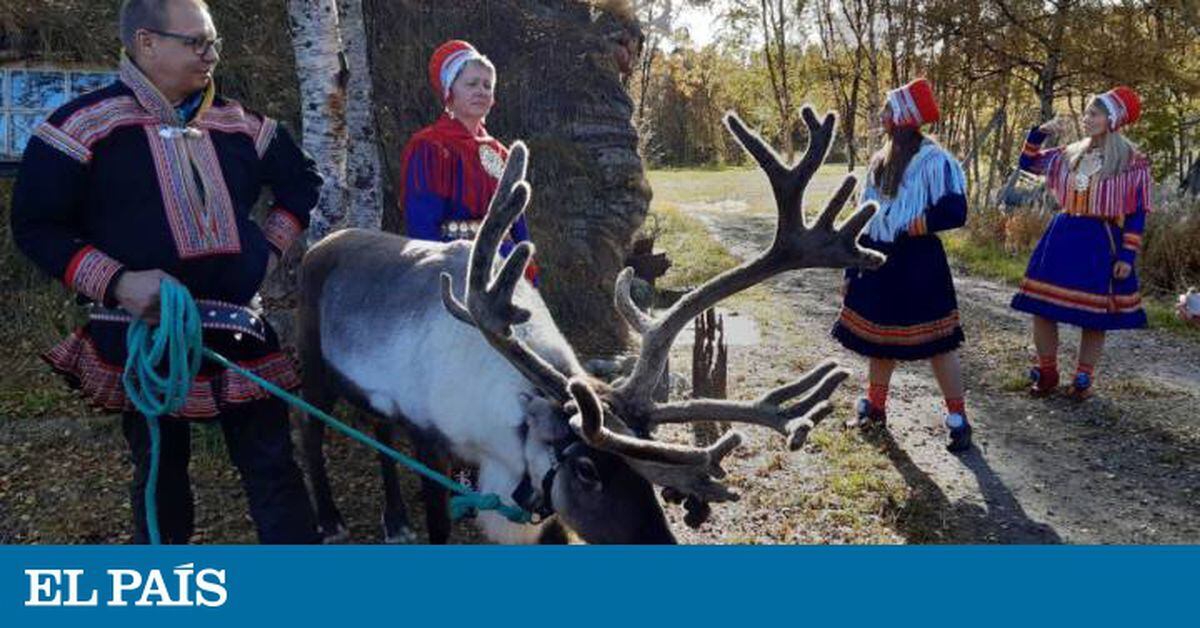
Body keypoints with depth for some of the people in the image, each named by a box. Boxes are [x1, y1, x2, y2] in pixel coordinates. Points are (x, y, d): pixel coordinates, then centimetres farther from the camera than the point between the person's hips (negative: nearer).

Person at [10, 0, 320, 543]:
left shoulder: (238, 124, 6)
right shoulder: (86, 125, -7)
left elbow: (301, 180, 21)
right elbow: (36, 225, -6)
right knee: (159, 471, 14)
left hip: (242, 332, 3)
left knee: (272, 464, 7)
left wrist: (271, 247, 9)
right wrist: (116, 282, -19)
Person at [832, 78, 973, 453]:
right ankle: (874, 408, 32)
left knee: (936, 342, 0)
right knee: (877, 338, 16)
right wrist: (851, 270, 14)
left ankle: (958, 421, 11)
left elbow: (954, 212, -19)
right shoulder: (881, 160, 12)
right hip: (879, 262, 8)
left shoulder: (932, 160, -12)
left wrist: (911, 226, -18)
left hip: (917, 263, -8)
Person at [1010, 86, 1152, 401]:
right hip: (1062, 238, 4)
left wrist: (1127, 256, -11)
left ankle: (1084, 379, 21)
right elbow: (1028, 163, 16)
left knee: (1095, 316, 5)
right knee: (1042, 307, 2)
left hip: (1101, 244, -4)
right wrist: (1040, 132, 0)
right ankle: (1047, 373, 18)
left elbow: (1136, 214, -6)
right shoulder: (1071, 154, 7)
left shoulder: (1132, 162, -6)